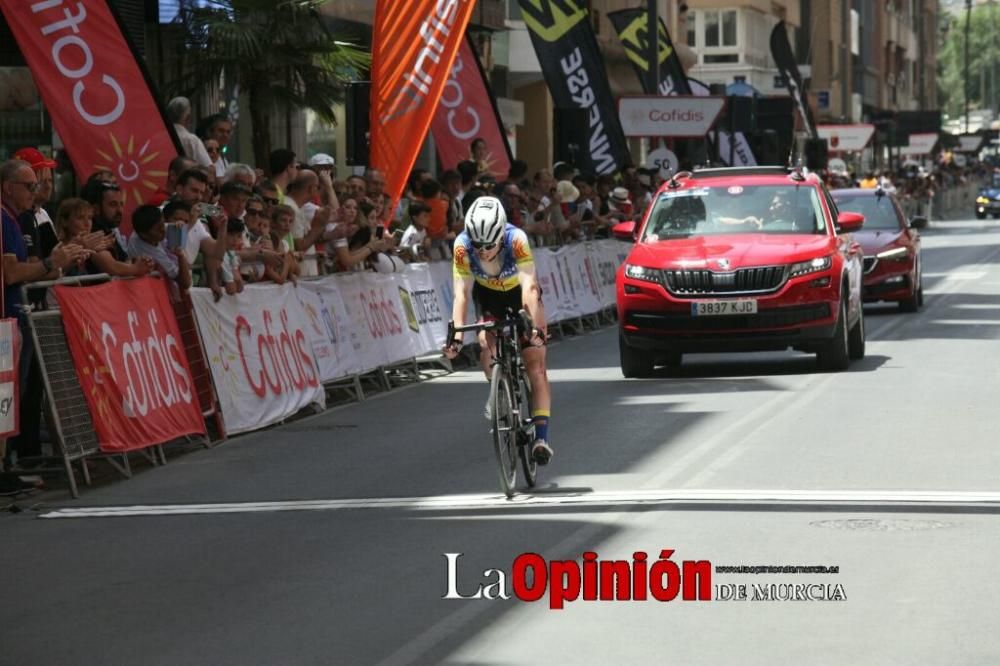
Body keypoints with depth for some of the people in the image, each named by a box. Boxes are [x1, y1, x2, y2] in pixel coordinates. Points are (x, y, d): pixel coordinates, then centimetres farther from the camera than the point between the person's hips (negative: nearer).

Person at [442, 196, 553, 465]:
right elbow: (461, 294, -31)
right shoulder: (462, 246, -31)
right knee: (487, 345, -25)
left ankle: (541, 436, -13)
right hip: (488, 295, 2)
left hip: (519, 293, -2)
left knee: (535, 363, -11)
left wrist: (535, 327, -54)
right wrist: (456, 334, -42)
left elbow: (530, 286, -43)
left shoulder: (516, 239, -37)